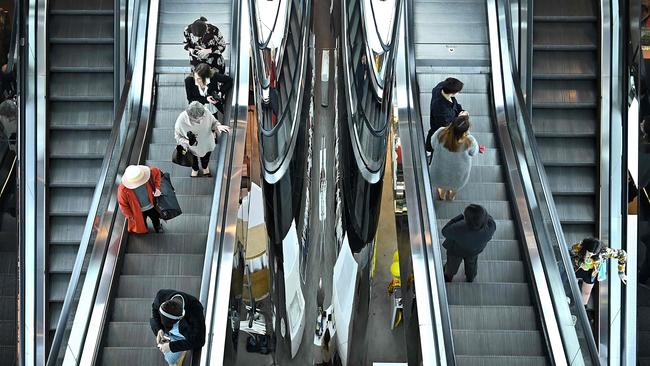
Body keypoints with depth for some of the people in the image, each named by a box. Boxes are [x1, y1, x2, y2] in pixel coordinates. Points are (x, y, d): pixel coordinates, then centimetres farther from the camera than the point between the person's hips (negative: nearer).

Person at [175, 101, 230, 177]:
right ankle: (195, 169, 67)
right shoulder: (181, 120, -39)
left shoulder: (206, 113, -36)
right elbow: (178, 136, -20)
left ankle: (205, 167, 69)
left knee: (205, 159, 34)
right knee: (194, 160, 32)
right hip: (192, 148, -2)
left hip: (206, 145, 2)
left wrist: (218, 126, -36)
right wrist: (186, 143, -38)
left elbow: (213, 122, -14)